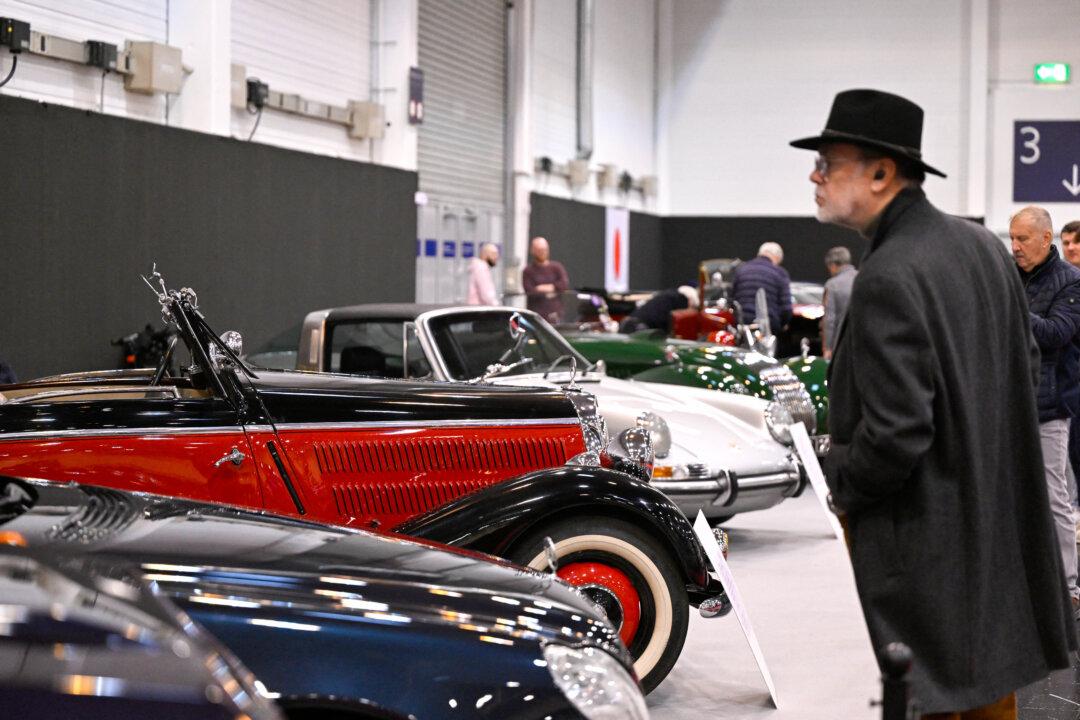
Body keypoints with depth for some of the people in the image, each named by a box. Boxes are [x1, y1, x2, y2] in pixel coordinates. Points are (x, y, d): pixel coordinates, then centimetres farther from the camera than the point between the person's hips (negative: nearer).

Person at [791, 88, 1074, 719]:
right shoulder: (982, 245, 5)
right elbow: (1026, 369, 16)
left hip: (926, 545, -9)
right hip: (999, 526, 9)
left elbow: (895, 435, -26)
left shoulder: (888, 278, -23)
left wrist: (839, 485, -9)